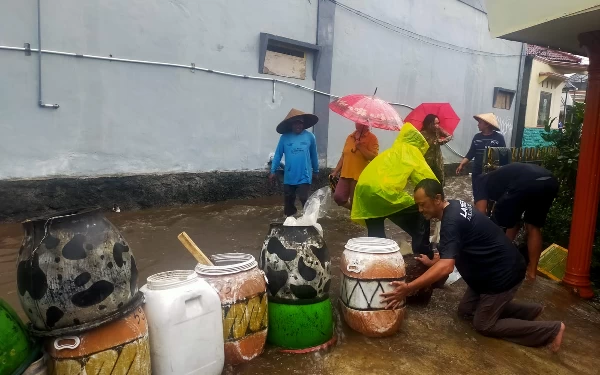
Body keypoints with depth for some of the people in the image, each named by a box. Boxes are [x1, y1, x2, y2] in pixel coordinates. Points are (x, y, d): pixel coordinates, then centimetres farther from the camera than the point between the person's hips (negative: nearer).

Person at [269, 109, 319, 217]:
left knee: (304, 199, -7)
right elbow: (278, 155, 3)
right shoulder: (284, 137, -3)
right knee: (288, 200, 14)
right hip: (289, 176, 2)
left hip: (304, 176, -2)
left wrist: (316, 170, 15)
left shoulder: (310, 136, -3)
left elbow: (314, 155, 7)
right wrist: (273, 171, 2)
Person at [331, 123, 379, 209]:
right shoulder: (350, 137, 15)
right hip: (345, 174, 6)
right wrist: (335, 171, 13)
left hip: (361, 176, -5)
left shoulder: (372, 138, -4)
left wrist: (360, 147, -18)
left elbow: (373, 157, -15)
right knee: (338, 197, -2)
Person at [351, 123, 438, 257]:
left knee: (376, 236, 16)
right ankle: (423, 256, 10)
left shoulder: (391, 151, 33)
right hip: (383, 191, -7)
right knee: (421, 217, 9)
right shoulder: (411, 150, 14)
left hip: (364, 189, 7)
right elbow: (427, 179, 8)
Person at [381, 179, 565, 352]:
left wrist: (408, 288, -43)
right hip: (491, 269, 9)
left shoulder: (452, 221, -29)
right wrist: (432, 262, 22)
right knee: (465, 309, 18)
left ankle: (551, 329, 12)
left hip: (504, 274, -9)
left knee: (483, 325, 6)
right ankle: (528, 310, 22)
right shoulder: (454, 206, 0)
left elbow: (446, 267, -40)